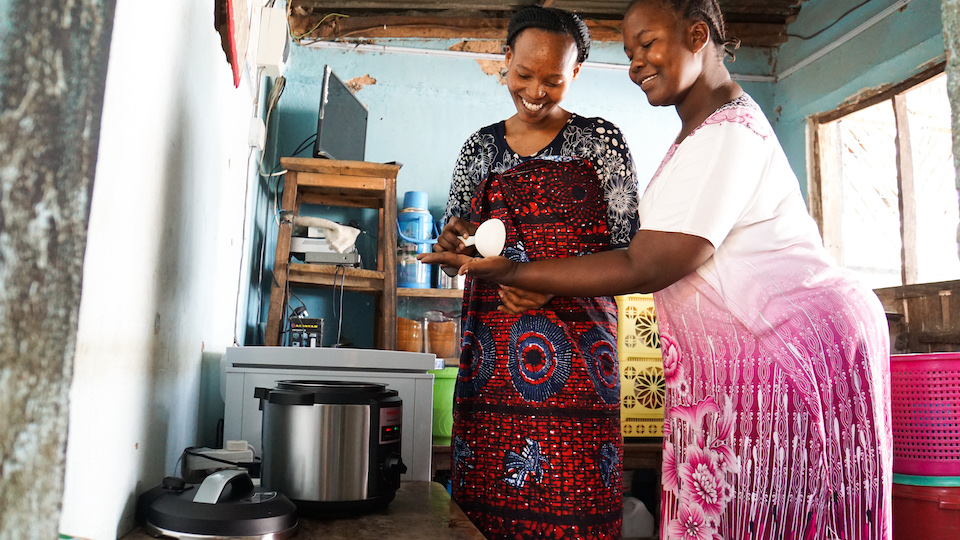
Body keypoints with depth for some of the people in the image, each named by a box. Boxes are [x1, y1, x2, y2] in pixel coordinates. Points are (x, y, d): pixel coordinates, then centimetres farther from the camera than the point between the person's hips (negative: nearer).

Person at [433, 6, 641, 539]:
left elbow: (629, 249, 1)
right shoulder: (481, 146, 15)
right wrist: (454, 245, -5)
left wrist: (551, 283, -15)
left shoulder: (600, 139, 6)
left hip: (575, 350, -2)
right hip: (491, 349, 3)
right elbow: (457, 248, 19)